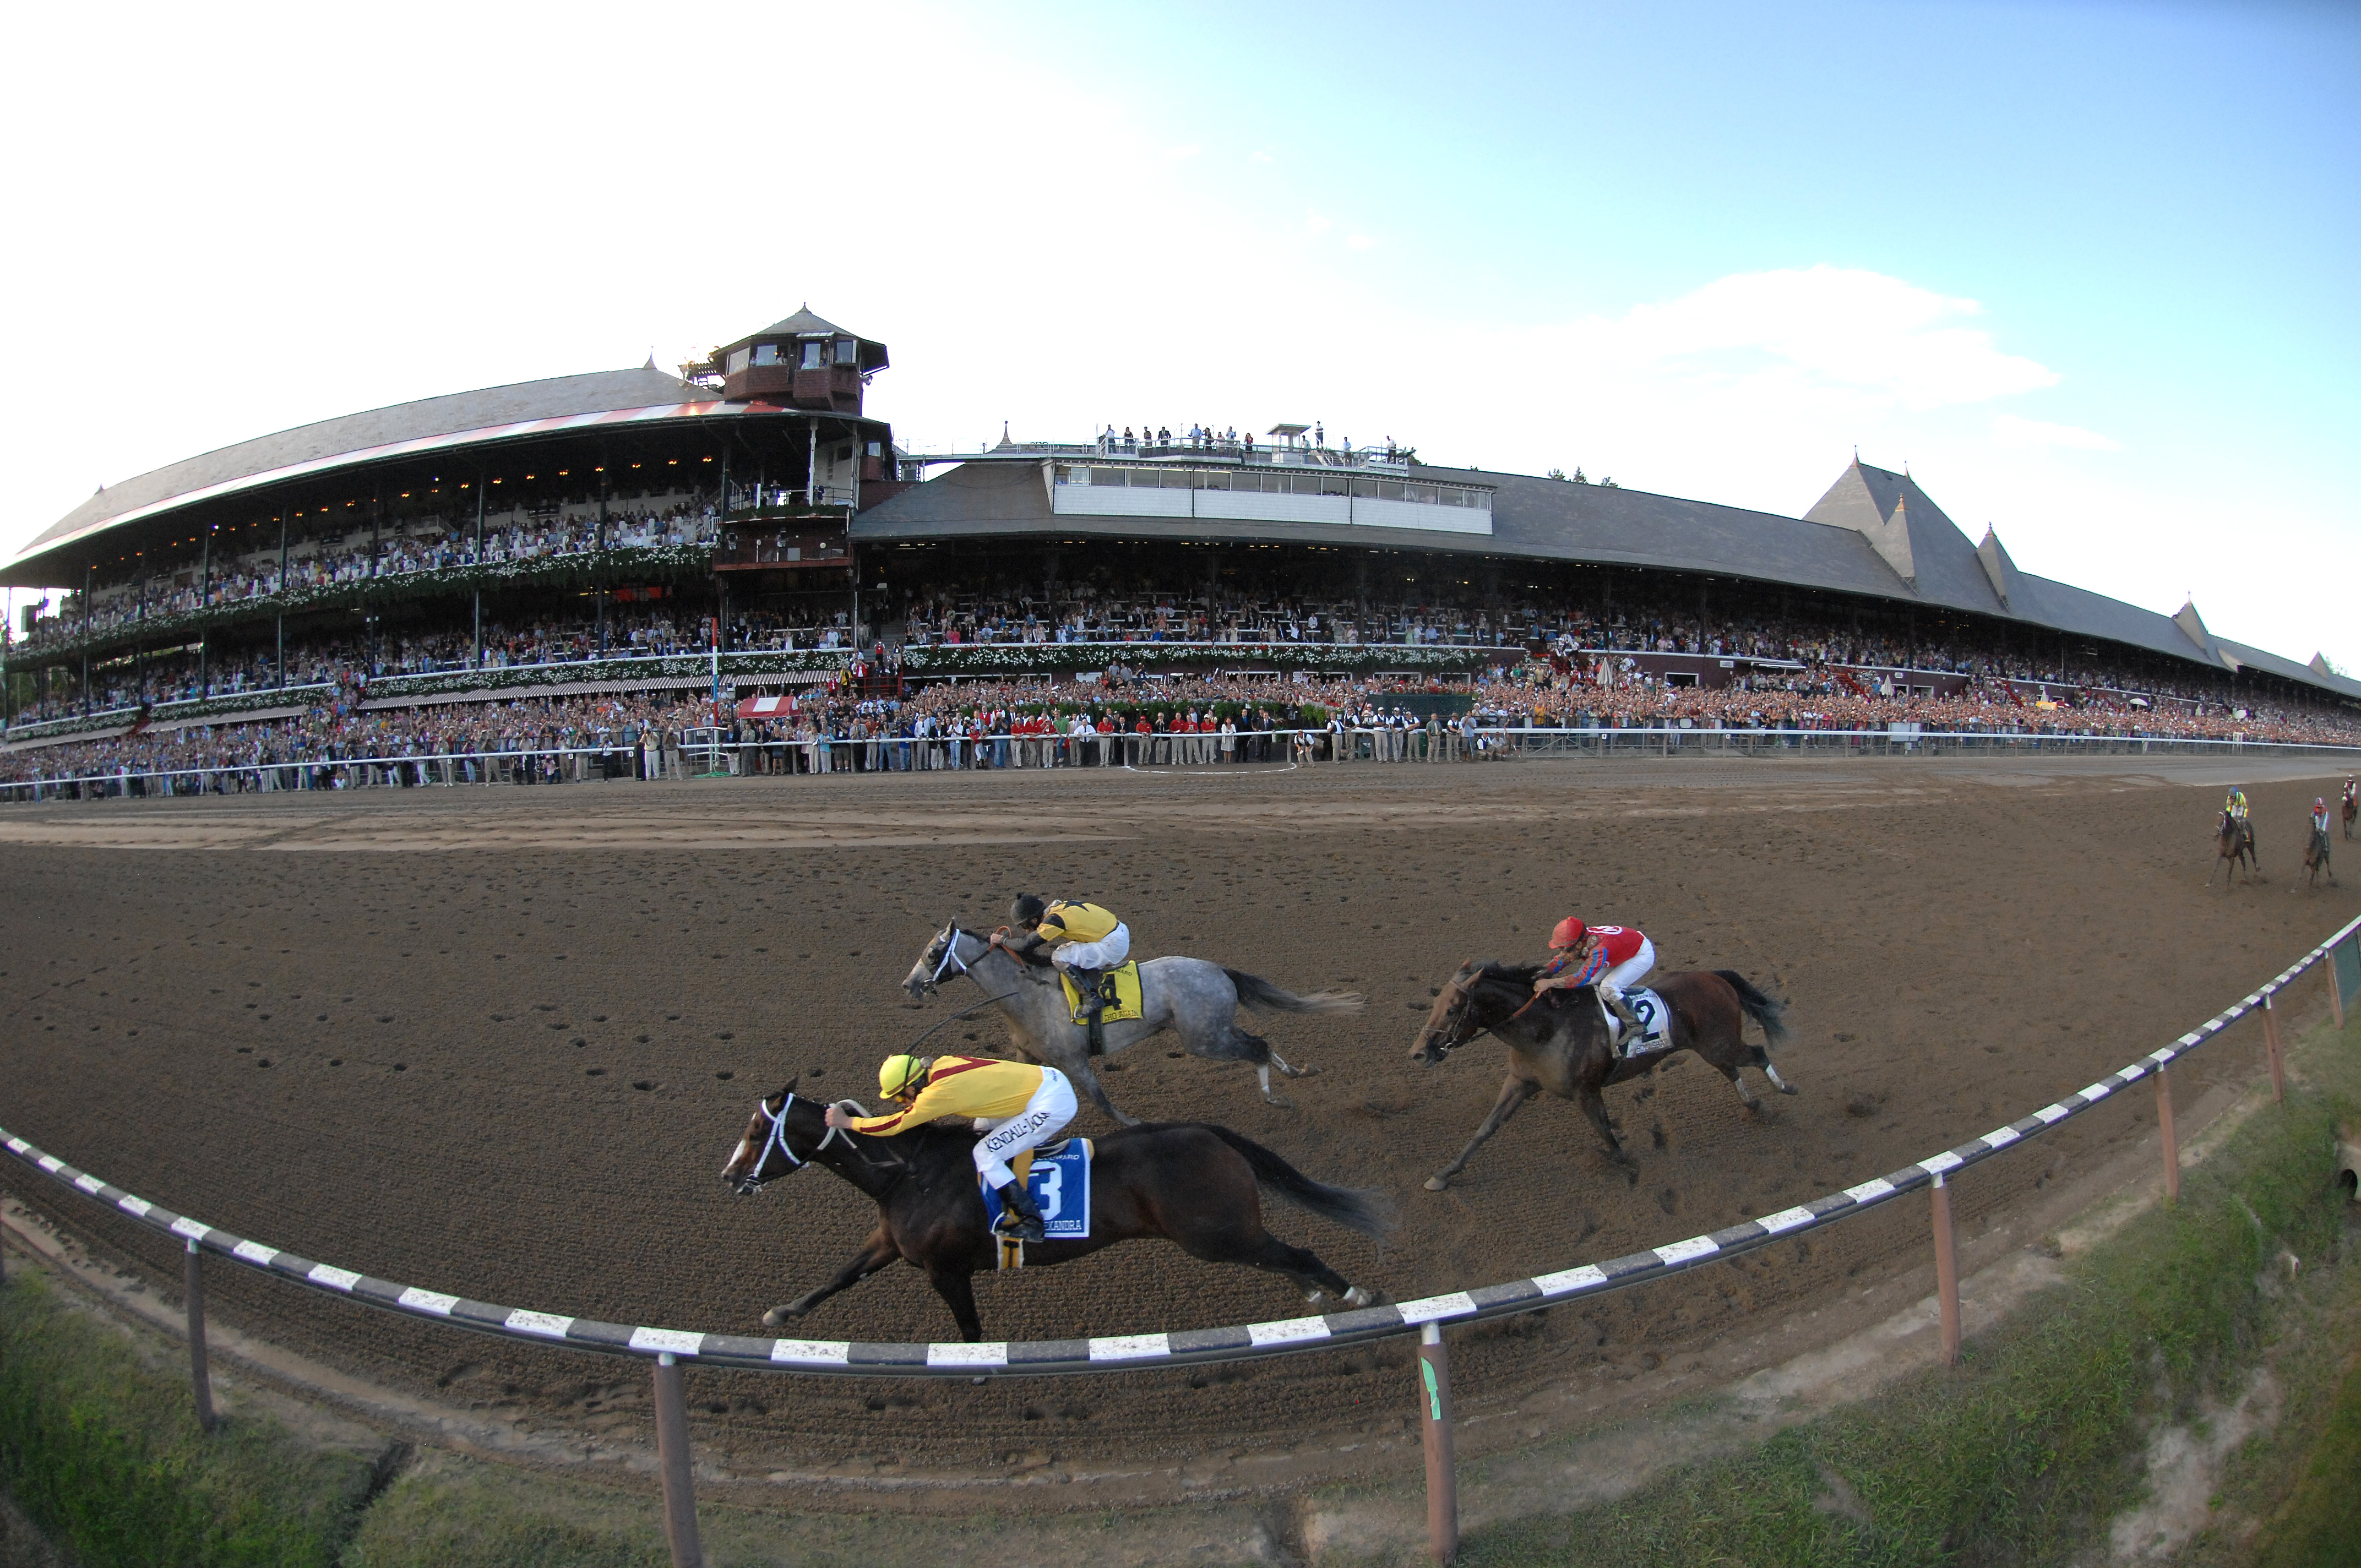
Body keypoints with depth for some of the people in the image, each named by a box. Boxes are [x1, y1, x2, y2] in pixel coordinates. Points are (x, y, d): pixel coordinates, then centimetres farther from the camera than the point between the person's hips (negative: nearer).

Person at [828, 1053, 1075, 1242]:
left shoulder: (939, 1092, -18)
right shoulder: (941, 1064, 5)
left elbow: (893, 1125, -9)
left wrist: (846, 1121, 1)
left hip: (1051, 1106, -9)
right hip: (1051, 1078, 9)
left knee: (986, 1155, -4)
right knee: (983, 1126, 22)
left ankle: (1029, 1222, -1)